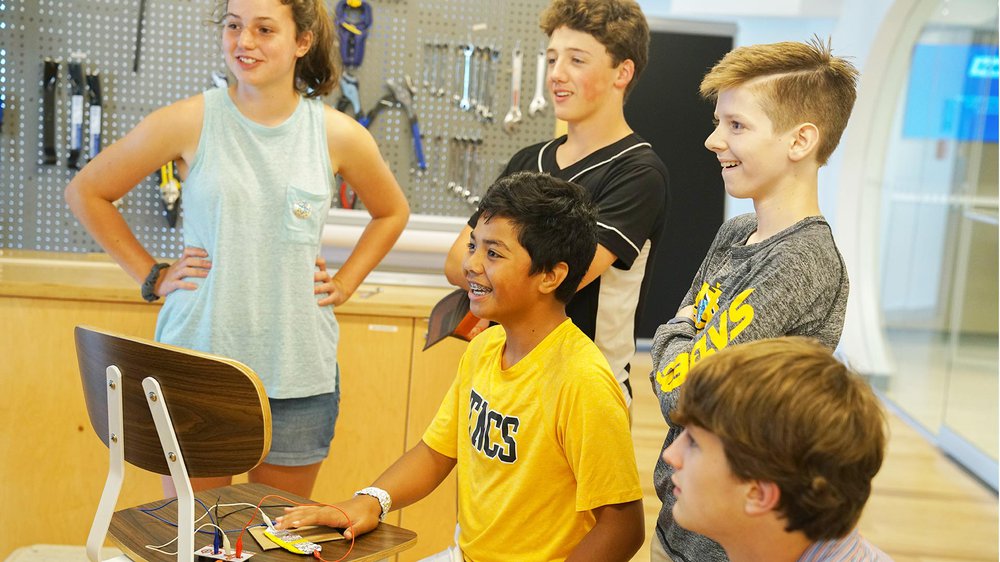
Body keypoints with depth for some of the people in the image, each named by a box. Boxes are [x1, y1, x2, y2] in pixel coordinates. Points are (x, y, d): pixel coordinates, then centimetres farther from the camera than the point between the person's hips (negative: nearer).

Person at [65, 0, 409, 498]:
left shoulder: (339, 136, 0)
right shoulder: (189, 122, -4)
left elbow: (392, 213, 18)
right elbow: (85, 192, 7)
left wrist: (343, 284, 7)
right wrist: (151, 276, 1)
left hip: (299, 376, 1)